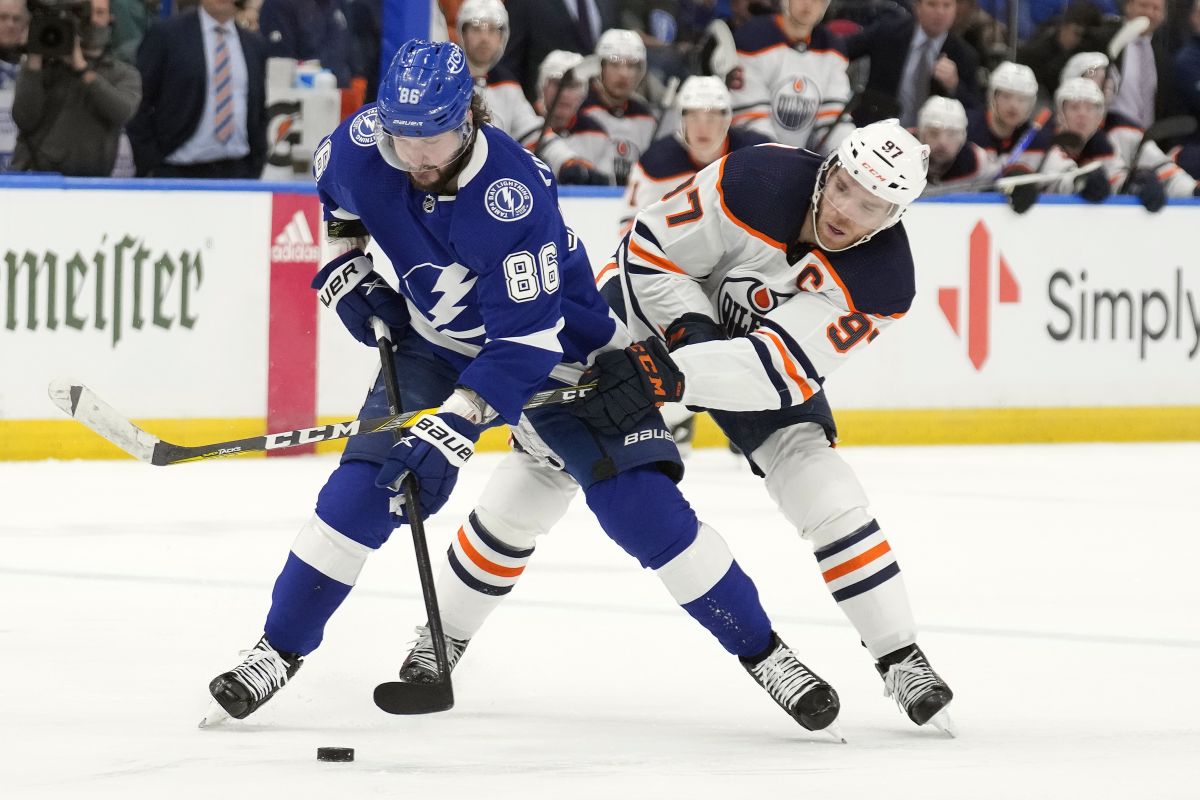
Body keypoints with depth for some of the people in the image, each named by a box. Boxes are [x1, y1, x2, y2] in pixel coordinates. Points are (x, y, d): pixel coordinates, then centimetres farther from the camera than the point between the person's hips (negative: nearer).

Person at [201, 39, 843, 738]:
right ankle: (278, 652, 2)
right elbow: (336, 187, 9)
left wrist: (453, 426, -43)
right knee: (365, 489, -11)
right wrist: (345, 267, 1)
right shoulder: (363, 146, -20)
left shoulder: (514, 195, -36)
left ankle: (763, 652, 0)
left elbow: (522, 340, -36)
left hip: (558, 344, -4)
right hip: (436, 340, 4)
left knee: (643, 509, -12)